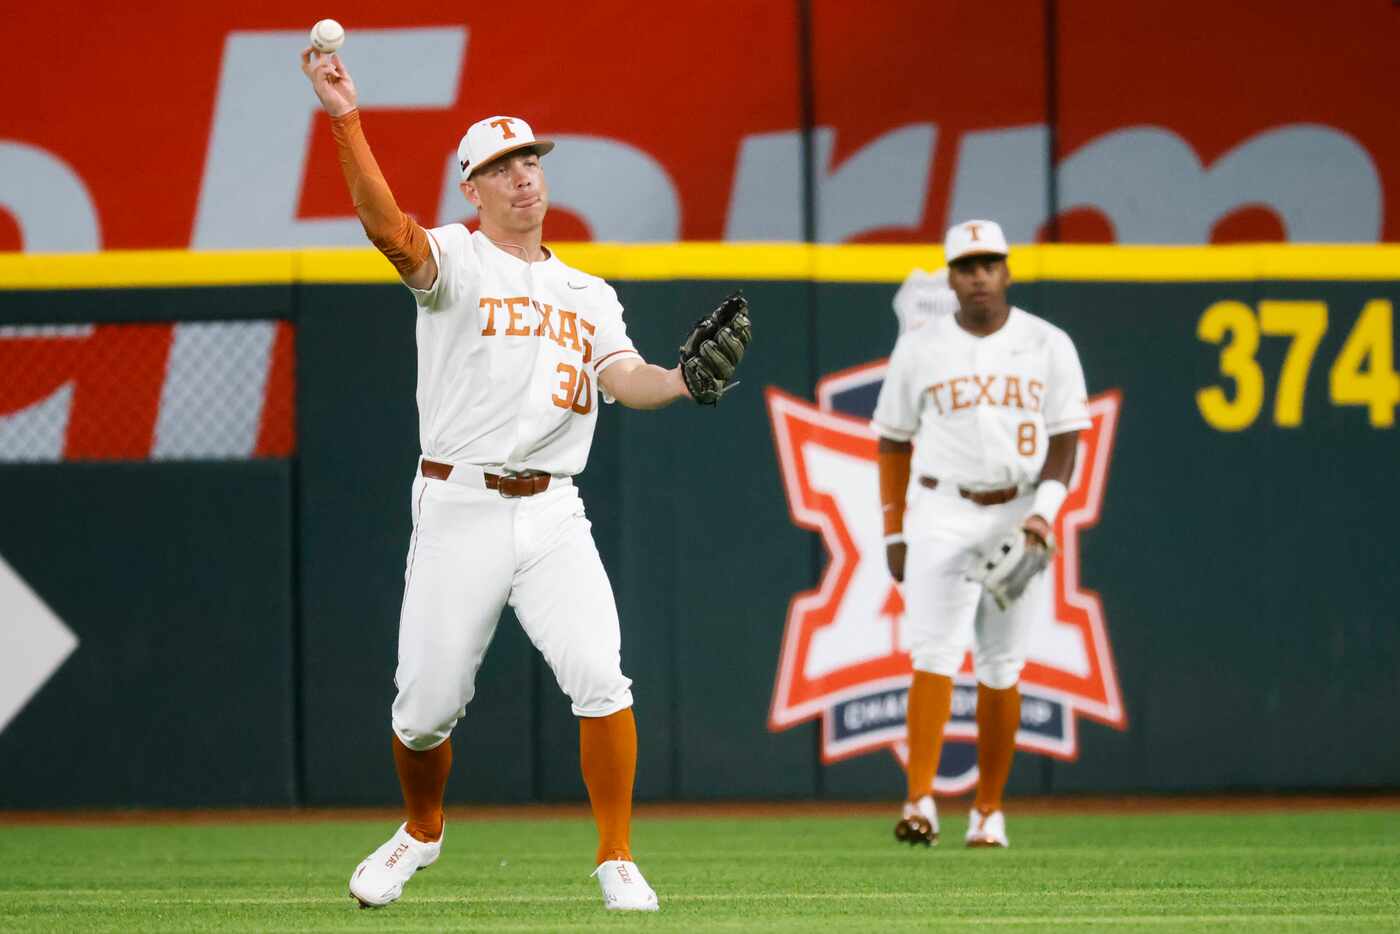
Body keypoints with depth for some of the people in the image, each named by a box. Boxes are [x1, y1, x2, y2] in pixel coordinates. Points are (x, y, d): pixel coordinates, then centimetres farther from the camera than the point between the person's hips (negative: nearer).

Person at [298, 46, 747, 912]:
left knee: (600, 679, -15)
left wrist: (688, 380, -21)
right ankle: (422, 832, 31)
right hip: (457, 514, -3)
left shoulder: (590, 295, 16)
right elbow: (391, 231, -20)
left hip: (553, 516, 3)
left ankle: (617, 857, -3)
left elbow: (624, 380, 1)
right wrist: (346, 120, -32)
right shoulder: (453, 262, 1)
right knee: (426, 707, 1)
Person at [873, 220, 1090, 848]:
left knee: (1001, 668, 4)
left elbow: (1066, 439, 0)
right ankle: (920, 803, -23)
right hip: (943, 515, -1)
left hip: (1020, 517, 1)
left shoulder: (1048, 346, 2)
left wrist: (1044, 511, -16)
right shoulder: (919, 349, 3)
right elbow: (894, 442, 10)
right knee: (934, 654, -15)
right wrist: (894, 534, 5)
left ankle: (988, 812, 14)